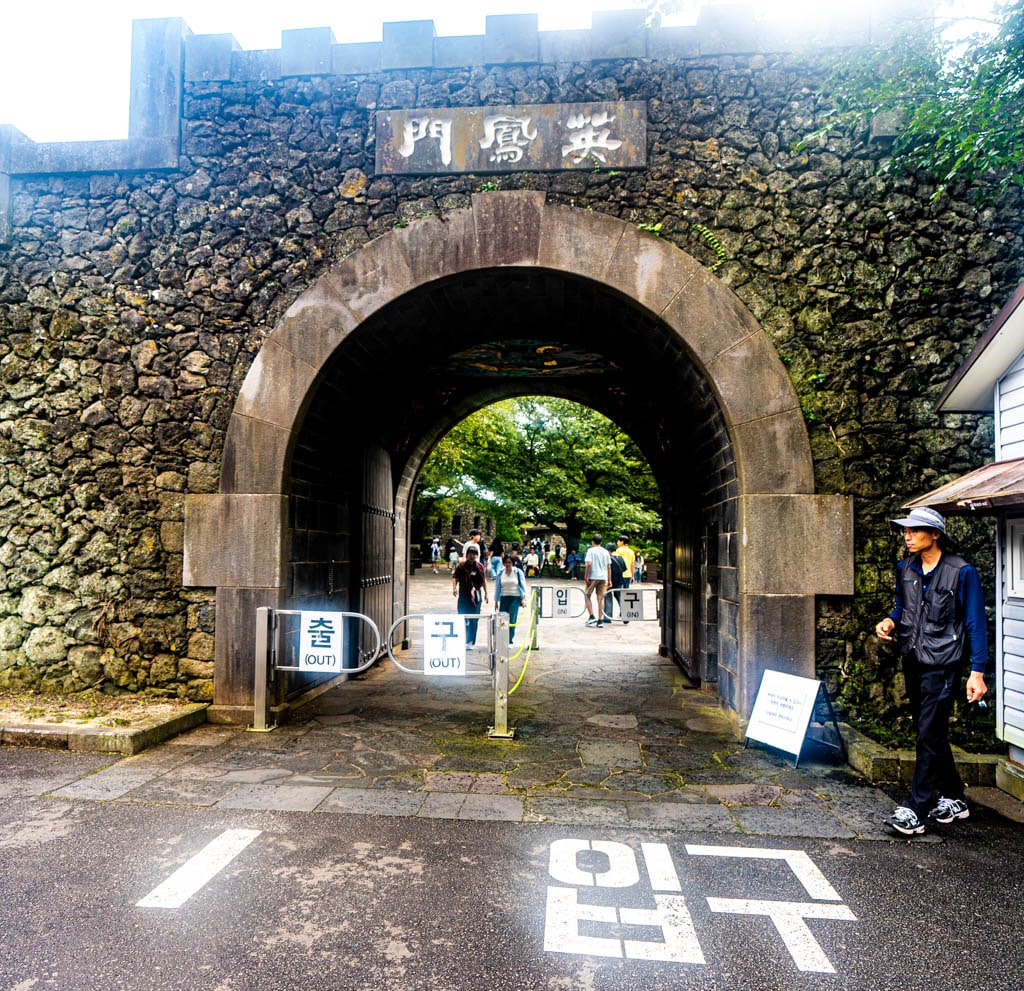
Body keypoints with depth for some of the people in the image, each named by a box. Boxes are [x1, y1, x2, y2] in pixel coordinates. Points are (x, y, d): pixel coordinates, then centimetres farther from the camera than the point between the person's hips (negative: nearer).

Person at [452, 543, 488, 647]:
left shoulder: (480, 566, 3)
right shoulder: (461, 565, -2)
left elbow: (484, 581, 10)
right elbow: (455, 577, -7)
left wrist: (486, 593, 11)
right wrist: (454, 588, -24)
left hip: (476, 595, 1)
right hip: (463, 594, -1)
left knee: (474, 620, 4)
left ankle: (471, 642, 12)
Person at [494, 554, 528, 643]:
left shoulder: (518, 572, 1)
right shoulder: (500, 573, 6)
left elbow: (523, 585, 1)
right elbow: (497, 587, 9)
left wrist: (523, 598, -8)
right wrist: (496, 601, 9)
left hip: (515, 598, -2)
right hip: (504, 598, 2)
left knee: (512, 620, -11)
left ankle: (510, 640, -5)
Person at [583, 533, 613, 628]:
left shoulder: (591, 550, -5)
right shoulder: (606, 552, 11)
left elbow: (589, 564, -16)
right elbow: (609, 567, 11)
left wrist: (586, 576, -10)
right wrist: (609, 580, 15)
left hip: (593, 577, -5)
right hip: (603, 577, 5)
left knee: (587, 596, 10)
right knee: (601, 598, 6)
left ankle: (591, 617, 0)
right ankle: (600, 621, 5)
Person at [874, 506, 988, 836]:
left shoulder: (962, 573, -11)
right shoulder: (905, 569, 6)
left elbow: (976, 624, -10)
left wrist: (977, 671, -14)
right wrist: (890, 622, -2)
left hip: (942, 664, -7)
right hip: (912, 661, 7)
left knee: (930, 735, -6)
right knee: (929, 733, 15)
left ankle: (915, 810, -1)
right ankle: (954, 799, 32)